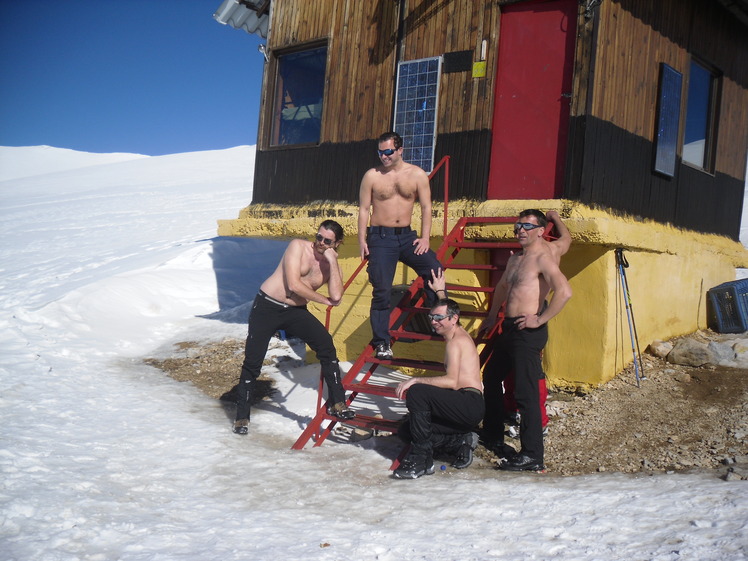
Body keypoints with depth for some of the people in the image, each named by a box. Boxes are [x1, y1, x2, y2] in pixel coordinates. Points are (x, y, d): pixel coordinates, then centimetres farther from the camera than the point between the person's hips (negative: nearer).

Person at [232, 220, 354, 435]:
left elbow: (336, 297, -16)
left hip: (295, 312, 3)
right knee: (252, 361, -3)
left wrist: (332, 261, -17)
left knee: (326, 345, -17)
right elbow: (294, 284, -20)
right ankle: (242, 416, 15)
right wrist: (324, 300, -10)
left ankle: (336, 402, -6)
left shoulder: (332, 265, 3)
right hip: (267, 306, -3)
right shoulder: (298, 246, -9)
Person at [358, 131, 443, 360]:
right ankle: (381, 342, 4)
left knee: (434, 268, -18)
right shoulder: (372, 176, 1)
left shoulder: (417, 174, 3)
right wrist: (362, 241, -5)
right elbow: (364, 209, 2)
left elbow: (426, 207, 4)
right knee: (382, 289, -5)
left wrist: (425, 238, -5)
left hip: (407, 235, 2)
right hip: (380, 237, -1)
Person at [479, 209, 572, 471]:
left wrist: (540, 319, -21)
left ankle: (532, 456, -4)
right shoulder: (515, 258, 16)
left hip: (527, 332, -10)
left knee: (525, 392, -10)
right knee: (491, 377, 21)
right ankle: (493, 437, 36)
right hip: (509, 329, 10)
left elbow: (564, 291, -27)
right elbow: (502, 287, 35)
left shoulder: (543, 256, -12)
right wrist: (492, 317, 36)